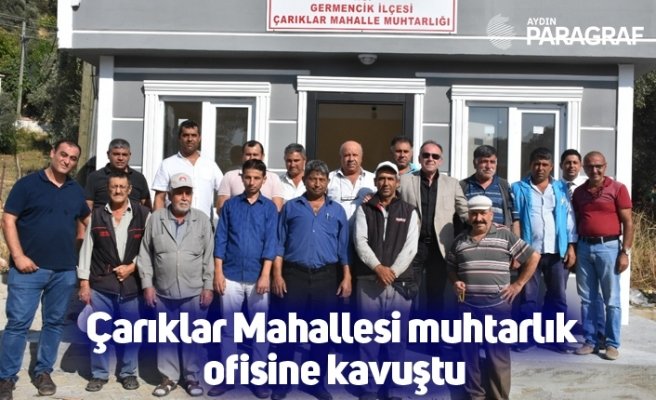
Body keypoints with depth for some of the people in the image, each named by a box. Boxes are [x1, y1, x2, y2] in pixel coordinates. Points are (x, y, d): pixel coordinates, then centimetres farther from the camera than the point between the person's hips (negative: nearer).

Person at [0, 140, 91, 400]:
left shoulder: (77, 191, 10)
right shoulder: (27, 184, -2)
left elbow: (84, 221, 24)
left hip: (65, 270, 4)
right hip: (29, 268, -4)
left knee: (54, 322, 11)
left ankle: (43, 372, 24)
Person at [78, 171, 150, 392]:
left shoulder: (143, 214, 1)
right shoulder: (96, 215, 5)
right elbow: (86, 249, 4)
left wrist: (133, 266, -9)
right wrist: (84, 282, 0)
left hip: (131, 283, -1)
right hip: (101, 284, 1)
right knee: (99, 332, 7)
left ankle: (129, 373, 23)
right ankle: (99, 374, 23)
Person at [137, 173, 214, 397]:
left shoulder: (202, 220, -1)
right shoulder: (155, 219, 0)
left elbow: (209, 256, 0)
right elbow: (145, 254, 3)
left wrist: (208, 286, -3)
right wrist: (147, 284, -1)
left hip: (194, 292, -1)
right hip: (163, 292, 1)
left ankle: (191, 376, 23)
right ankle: (169, 376, 25)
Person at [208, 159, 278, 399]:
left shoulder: (269, 207, 3)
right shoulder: (230, 205, 7)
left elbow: (271, 242, -4)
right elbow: (220, 239, 4)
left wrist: (265, 275, -13)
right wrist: (218, 273, -3)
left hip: (257, 277, -1)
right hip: (231, 276, 1)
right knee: (229, 328, 7)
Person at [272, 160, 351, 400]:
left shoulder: (337, 210, 11)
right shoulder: (290, 207, 7)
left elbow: (344, 246, 9)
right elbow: (279, 243, 3)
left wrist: (347, 277, 1)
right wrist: (277, 274, -5)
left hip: (326, 276, 2)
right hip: (294, 274, -1)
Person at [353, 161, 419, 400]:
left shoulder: (409, 212, 9)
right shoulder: (364, 209, 8)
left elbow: (410, 246, -1)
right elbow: (360, 242, -4)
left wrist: (393, 271, -13)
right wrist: (378, 267, -17)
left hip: (400, 282, 1)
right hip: (368, 281, 0)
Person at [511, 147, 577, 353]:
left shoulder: (562, 188, 10)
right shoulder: (519, 188, 3)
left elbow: (570, 219, 8)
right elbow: (514, 220, -1)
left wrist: (571, 247, 1)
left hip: (558, 252, 2)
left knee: (558, 297, 8)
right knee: (528, 297, 5)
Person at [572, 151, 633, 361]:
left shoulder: (617, 188, -2)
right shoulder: (578, 192, 11)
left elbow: (628, 223, -3)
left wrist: (625, 252, -9)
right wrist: (572, 249, 8)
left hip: (608, 247, -4)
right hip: (584, 247, 4)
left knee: (611, 300, 2)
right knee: (587, 299, 8)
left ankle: (612, 344, 11)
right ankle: (589, 341, 17)